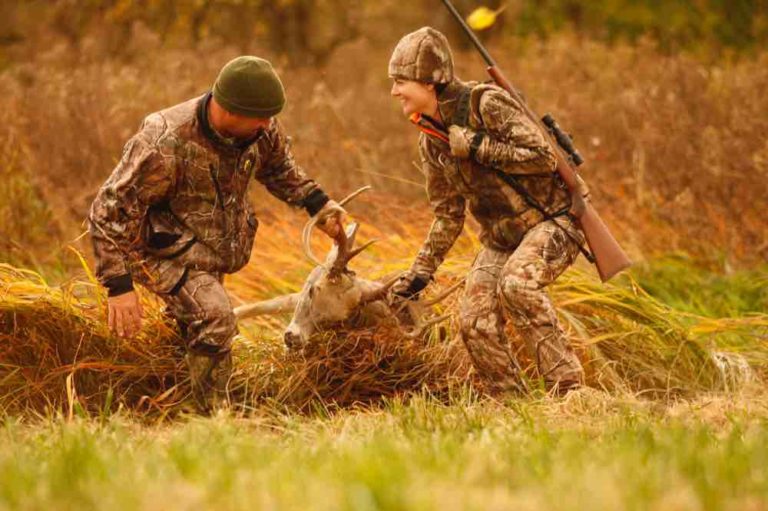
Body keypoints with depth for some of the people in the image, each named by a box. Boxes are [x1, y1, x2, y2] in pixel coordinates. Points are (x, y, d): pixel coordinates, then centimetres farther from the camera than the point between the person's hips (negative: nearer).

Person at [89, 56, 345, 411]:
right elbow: (109, 212, -28)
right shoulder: (164, 145, -34)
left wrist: (317, 203, -3)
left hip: (215, 247, 7)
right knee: (214, 317, -27)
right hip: (167, 248, -7)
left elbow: (279, 168, 13)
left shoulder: (263, 130, -13)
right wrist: (119, 287, -31)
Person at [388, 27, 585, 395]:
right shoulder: (432, 141, 5)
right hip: (500, 239, 7)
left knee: (517, 284, -33)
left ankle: (568, 387, -27)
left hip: (550, 223, -7)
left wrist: (477, 146, -23)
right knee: (475, 323, -11)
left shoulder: (487, 104, -17)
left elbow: (543, 157, -22)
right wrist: (419, 273, 9)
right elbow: (448, 216, 13)